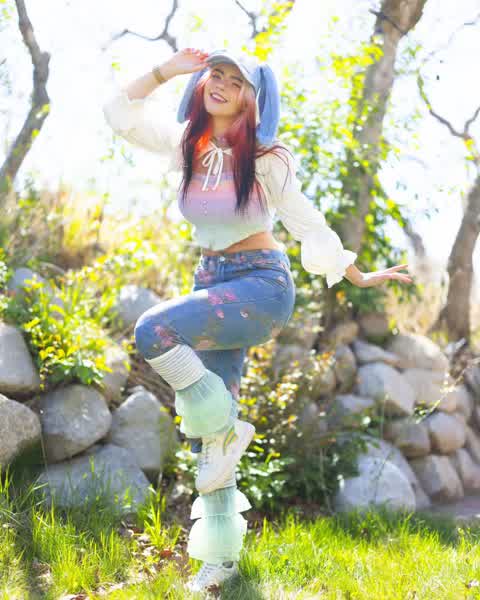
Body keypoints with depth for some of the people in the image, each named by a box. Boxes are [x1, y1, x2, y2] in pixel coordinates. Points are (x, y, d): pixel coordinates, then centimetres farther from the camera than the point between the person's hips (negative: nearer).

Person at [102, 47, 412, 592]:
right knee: (207, 420, 5)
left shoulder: (265, 157, -9)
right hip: (210, 282, 6)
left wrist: (357, 277, -7)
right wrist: (167, 69, 1)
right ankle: (220, 556, 16)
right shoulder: (186, 143, 5)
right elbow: (120, 111, 10)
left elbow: (305, 221, -6)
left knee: (153, 331, -30)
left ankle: (226, 431, -9)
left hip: (261, 284, -6)